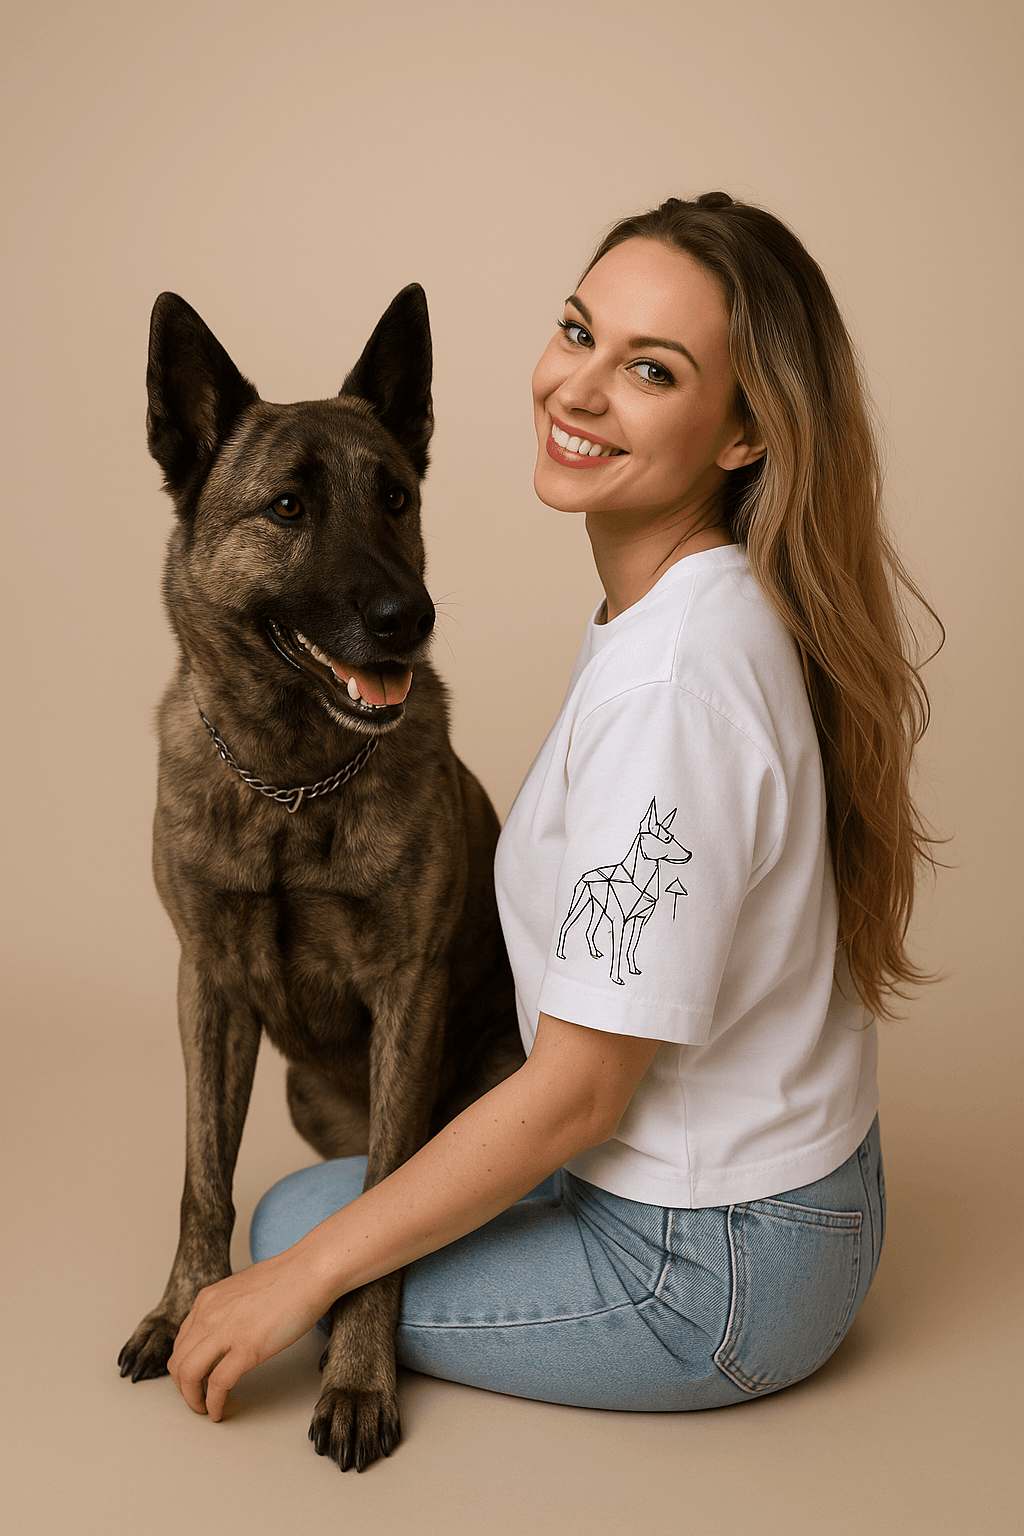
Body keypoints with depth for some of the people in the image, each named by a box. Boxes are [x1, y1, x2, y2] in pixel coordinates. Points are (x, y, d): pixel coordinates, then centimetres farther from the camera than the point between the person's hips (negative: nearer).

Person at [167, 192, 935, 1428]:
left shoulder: (670, 684, -32)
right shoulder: (705, 605, -2)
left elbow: (580, 1091, -25)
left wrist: (303, 1277, -15)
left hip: (712, 1269, -9)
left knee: (292, 1222, 7)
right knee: (333, 1199, 24)